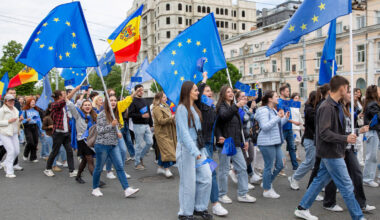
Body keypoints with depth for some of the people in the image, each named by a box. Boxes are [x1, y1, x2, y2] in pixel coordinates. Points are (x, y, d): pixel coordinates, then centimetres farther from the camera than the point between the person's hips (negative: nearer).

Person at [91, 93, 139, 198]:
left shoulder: (115, 114, 12)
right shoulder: (102, 114, -9)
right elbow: (99, 130, -12)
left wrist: (118, 132, 5)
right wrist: (111, 125, -21)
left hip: (114, 145, 6)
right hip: (102, 145, -6)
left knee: (120, 167, -2)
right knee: (99, 168, 8)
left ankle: (127, 189, -5)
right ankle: (95, 189, 25)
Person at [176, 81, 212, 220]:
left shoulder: (194, 108, 14)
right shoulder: (182, 108, -12)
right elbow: (184, 132, -20)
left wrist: (202, 149, 14)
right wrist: (195, 152, -26)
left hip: (198, 147, 8)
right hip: (186, 149, -8)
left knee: (206, 177, 5)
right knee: (188, 182, 1)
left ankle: (199, 208, 23)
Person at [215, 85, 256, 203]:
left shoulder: (234, 107, 17)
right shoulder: (221, 106, -5)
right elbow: (224, 116, -29)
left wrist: (244, 140, 17)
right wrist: (237, 106, -35)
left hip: (236, 144, 8)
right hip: (225, 143, -7)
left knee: (242, 168, 6)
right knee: (224, 170, 1)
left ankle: (243, 194, 15)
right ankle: (222, 195, 15)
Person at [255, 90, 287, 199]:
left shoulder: (274, 110, 17)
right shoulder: (264, 110, -13)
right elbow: (264, 127, -23)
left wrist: (285, 118, 10)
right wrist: (278, 117, -23)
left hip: (276, 142, 10)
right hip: (267, 142, -10)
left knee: (280, 165, 13)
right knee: (269, 166, -1)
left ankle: (267, 183, 30)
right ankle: (267, 190, 12)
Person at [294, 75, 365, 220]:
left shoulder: (336, 106, 11)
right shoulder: (327, 107, -19)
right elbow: (324, 133, -24)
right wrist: (345, 139, -21)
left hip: (335, 151, 10)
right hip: (331, 153, -10)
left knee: (320, 180, 15)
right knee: (346, 186, 1)